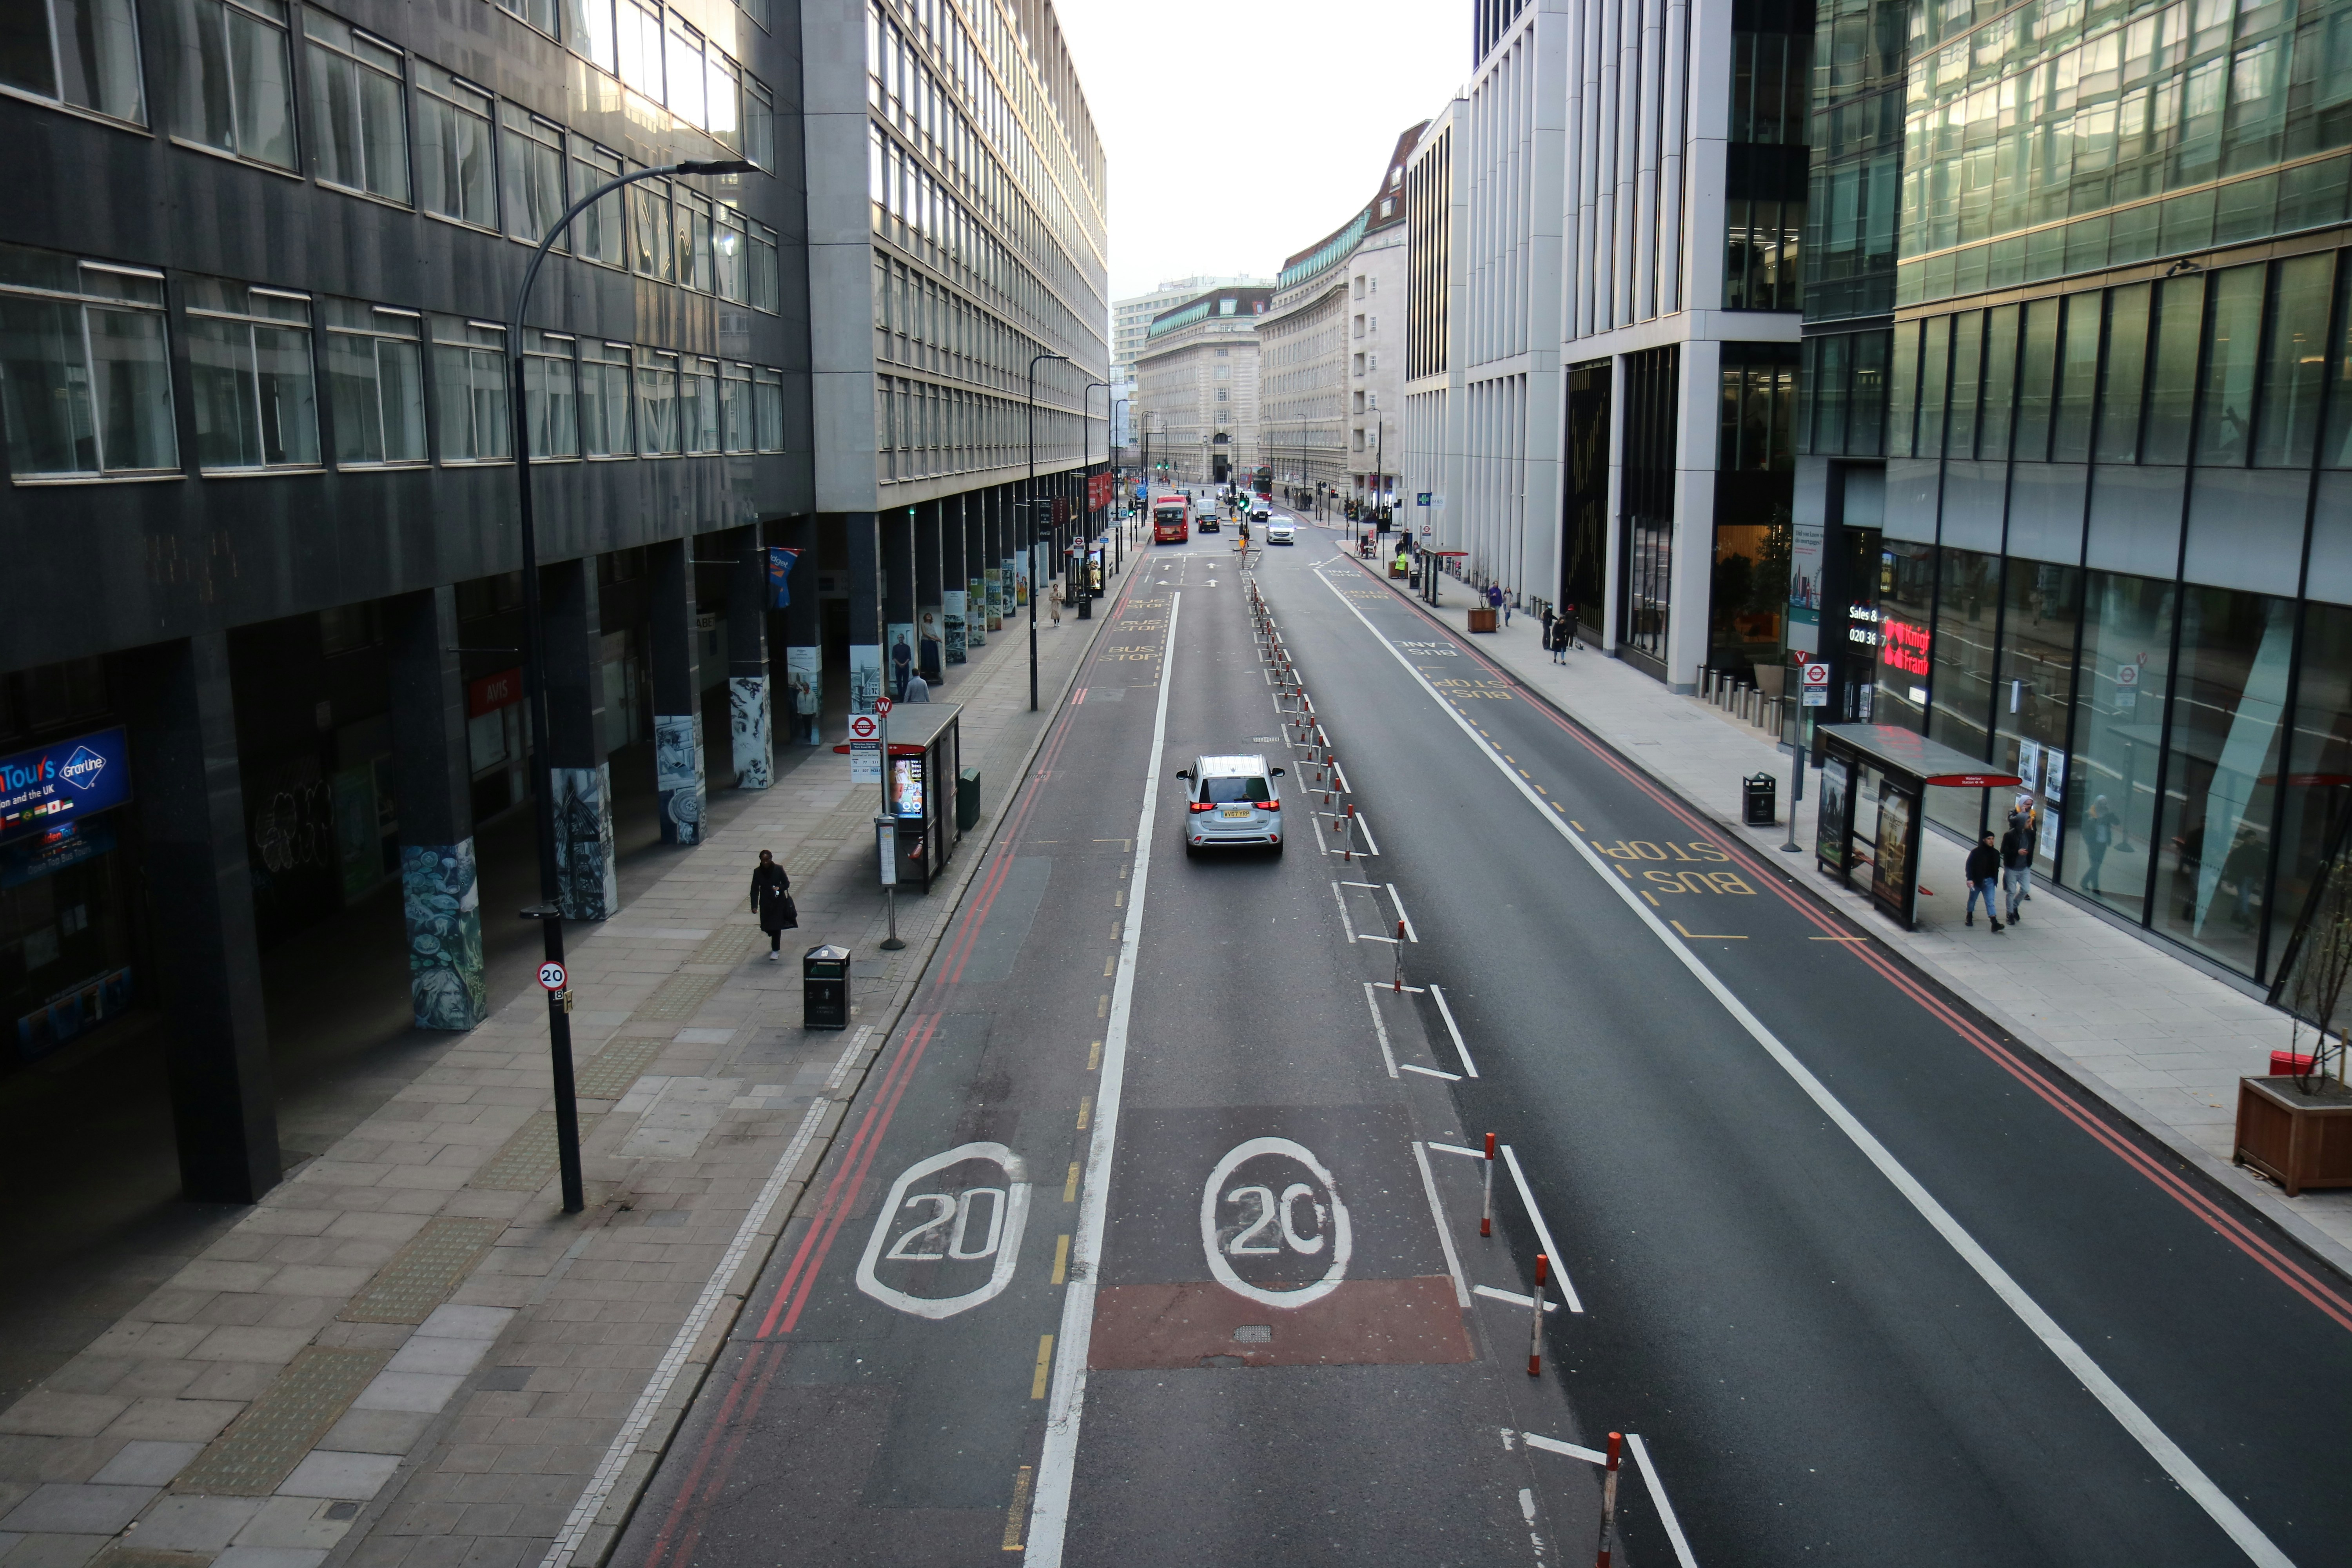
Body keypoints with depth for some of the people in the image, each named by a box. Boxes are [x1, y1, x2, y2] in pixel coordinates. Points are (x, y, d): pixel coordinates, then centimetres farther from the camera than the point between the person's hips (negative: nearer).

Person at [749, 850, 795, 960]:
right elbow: (755, 890, -2)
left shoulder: (778, 869, -10)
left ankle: (776, 950, 3)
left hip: (779, 902, -2)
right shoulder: (757, 872, -6)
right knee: (768, 926, 9)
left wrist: (779, 888, -23)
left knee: (776, 926, -5)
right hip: (765, 903, 2)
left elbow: (787, 883, -1)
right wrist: (754, 906, -10)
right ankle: (775, 944, 37)